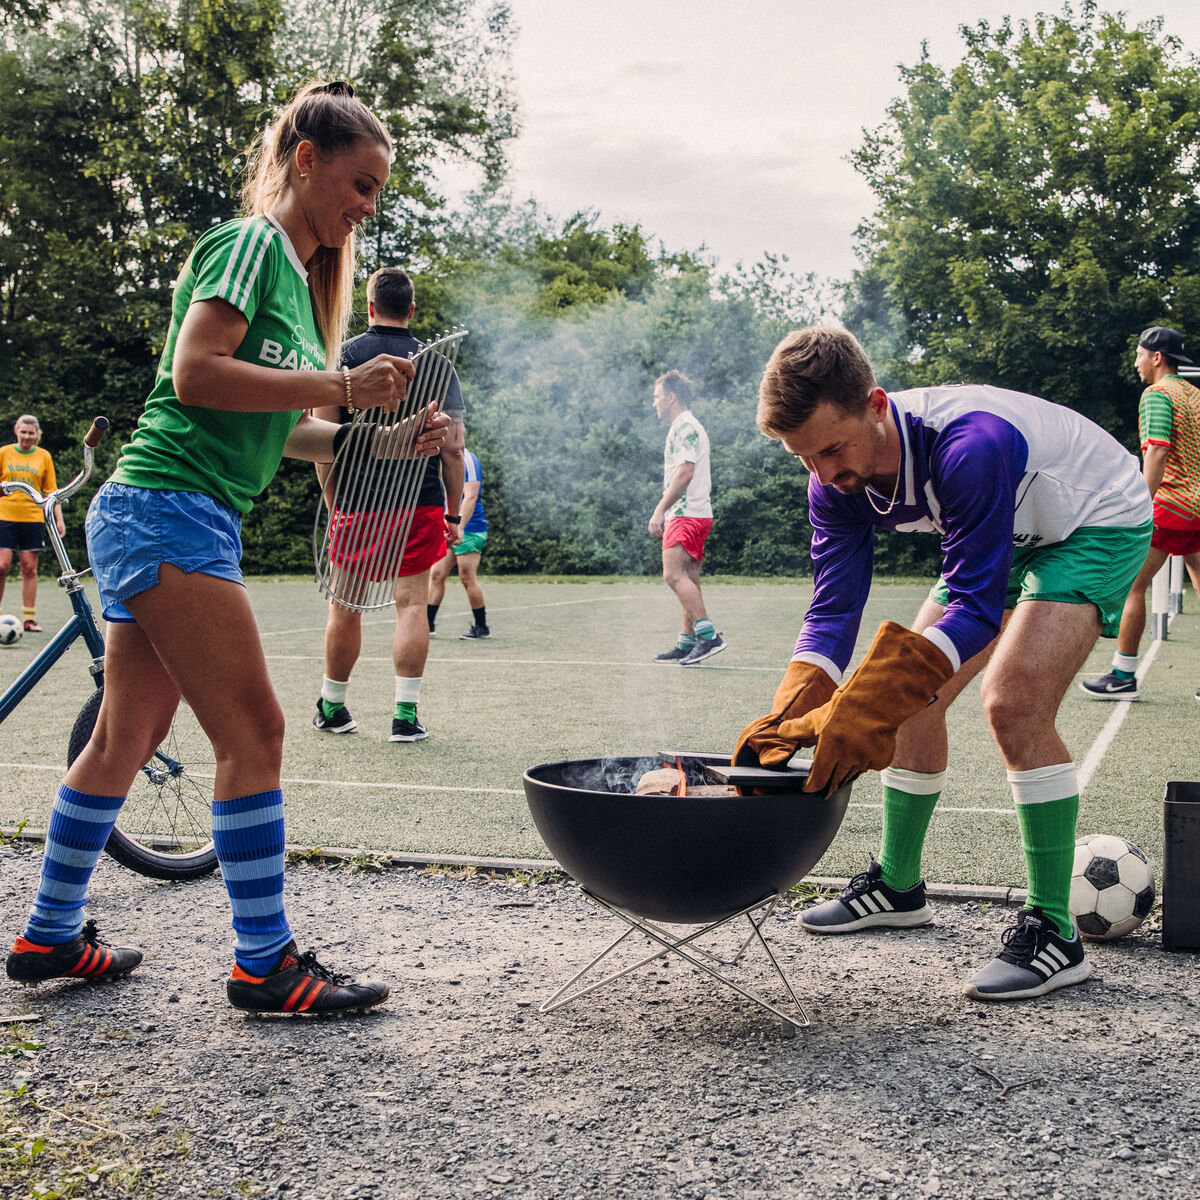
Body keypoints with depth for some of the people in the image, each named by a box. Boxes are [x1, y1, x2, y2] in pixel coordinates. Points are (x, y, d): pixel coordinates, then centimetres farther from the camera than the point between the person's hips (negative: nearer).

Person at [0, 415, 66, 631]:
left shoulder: (44, 456, 8)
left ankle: (29, 618, 5)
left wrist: (59, 519, 5)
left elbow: (51, 490, 11)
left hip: (33, 518, 1)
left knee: (30, 569, 1)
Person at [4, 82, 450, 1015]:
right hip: (166, 510, -10)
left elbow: (277, 429, 18)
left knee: (126, 738, 14)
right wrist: (340, 386, -18)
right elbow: (195, 374, -19)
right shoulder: (250, 244, -6)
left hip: (193, 523, 10)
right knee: (254, 732, -9)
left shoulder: (299, 273, 21)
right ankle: (265, 964, -2)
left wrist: (381, 440, 6)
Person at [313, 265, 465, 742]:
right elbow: (453, 448, 2)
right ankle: (406, 714, -2)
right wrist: (454, 513, 9)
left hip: (356, 503, 0)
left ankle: (333, 707, 23)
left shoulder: (343, 355, 1)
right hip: (421, 504, 0)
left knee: (345, 608, 10)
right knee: (412, 603, 2)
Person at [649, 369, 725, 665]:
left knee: (674, 574, -19)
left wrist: (660, 510, -20)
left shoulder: (685, 426, -10)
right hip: (695, 515, 11)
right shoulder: (685, 427, 23)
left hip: (686, 514, -11)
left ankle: (708, 635, -23)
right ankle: (688, 644, 11)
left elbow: (685, 472, -19)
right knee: (688, 580, 9)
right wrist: (666, 513, 24)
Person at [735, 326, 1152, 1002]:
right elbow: (833, 611, -17)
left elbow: (976, 606, -40)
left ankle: (1054, 932, -14)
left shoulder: (971, 445, -40)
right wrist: (790, 717, -35)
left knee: (1015, 701, -25)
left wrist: (863, 713, -48)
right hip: (1006, 540, 8)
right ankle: (898, 886, 22)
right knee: (913, 695, 4)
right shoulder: (837, 484, -17)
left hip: (1099, 522, -7)